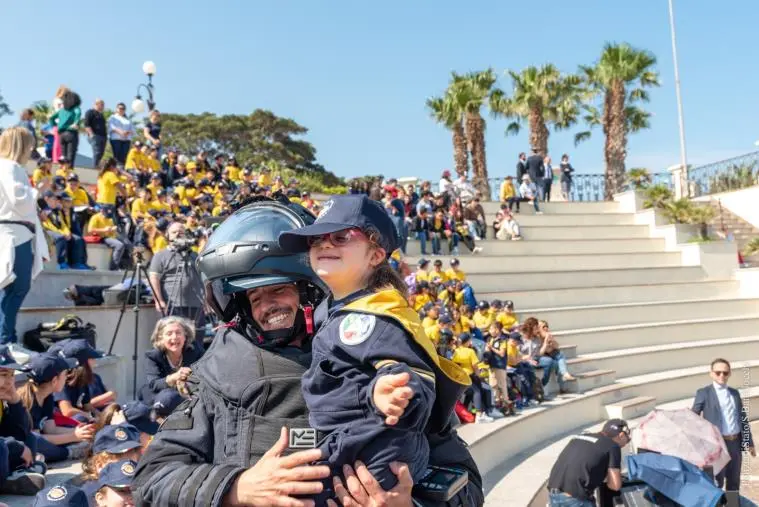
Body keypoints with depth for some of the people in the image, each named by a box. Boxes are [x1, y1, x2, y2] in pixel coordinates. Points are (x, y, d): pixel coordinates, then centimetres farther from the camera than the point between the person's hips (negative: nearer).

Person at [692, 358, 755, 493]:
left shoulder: (735, 393, 12)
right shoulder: (703, 393, -4)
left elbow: (743, 418, 15)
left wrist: (749, 442, 13)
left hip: (736, 443, 5)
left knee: (734, 482, 16)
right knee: (716, 483, 3)